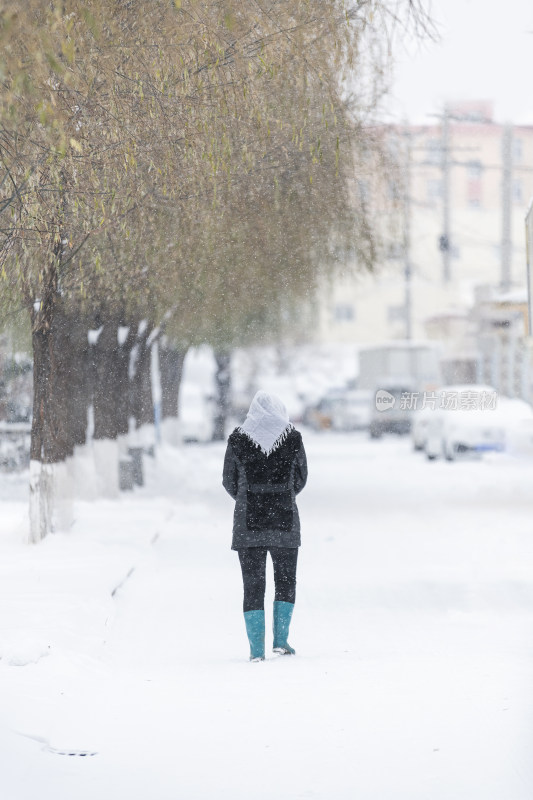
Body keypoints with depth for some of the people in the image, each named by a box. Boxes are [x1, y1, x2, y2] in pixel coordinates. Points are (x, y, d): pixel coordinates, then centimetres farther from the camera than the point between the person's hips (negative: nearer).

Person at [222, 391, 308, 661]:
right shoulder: (292, 437, -2)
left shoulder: (238, 439, -3)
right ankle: (281, 640, 9)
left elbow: (229, 482, 5)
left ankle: (256, 649, 1)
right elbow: (301, 479, 7)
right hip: (285, 518, 0)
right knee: (286, 581, 17)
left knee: (253, 585, 5)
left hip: (248, 521, 0)